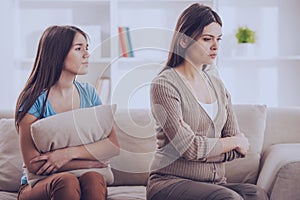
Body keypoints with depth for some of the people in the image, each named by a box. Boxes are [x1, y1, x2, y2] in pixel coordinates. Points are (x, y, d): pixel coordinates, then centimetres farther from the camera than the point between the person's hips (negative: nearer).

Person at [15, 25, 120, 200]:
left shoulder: (89, 93, 8)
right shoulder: (34, 100, -7)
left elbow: (114, 146, -1)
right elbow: (33, 164, -14)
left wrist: (69, 153, -16)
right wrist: (89, 163, -14)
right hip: (39, 186, -3)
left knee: (93, 179, -32)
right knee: (66, 181, -36)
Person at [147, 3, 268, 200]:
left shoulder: (216, 83, 15)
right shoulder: (164, 85, -7)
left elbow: (241, 149, 9)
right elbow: (189, 148, -15)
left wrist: (201, 150, -10)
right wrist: (234, 142, 0)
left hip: (215, 182, 6)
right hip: (171, 182, -5)